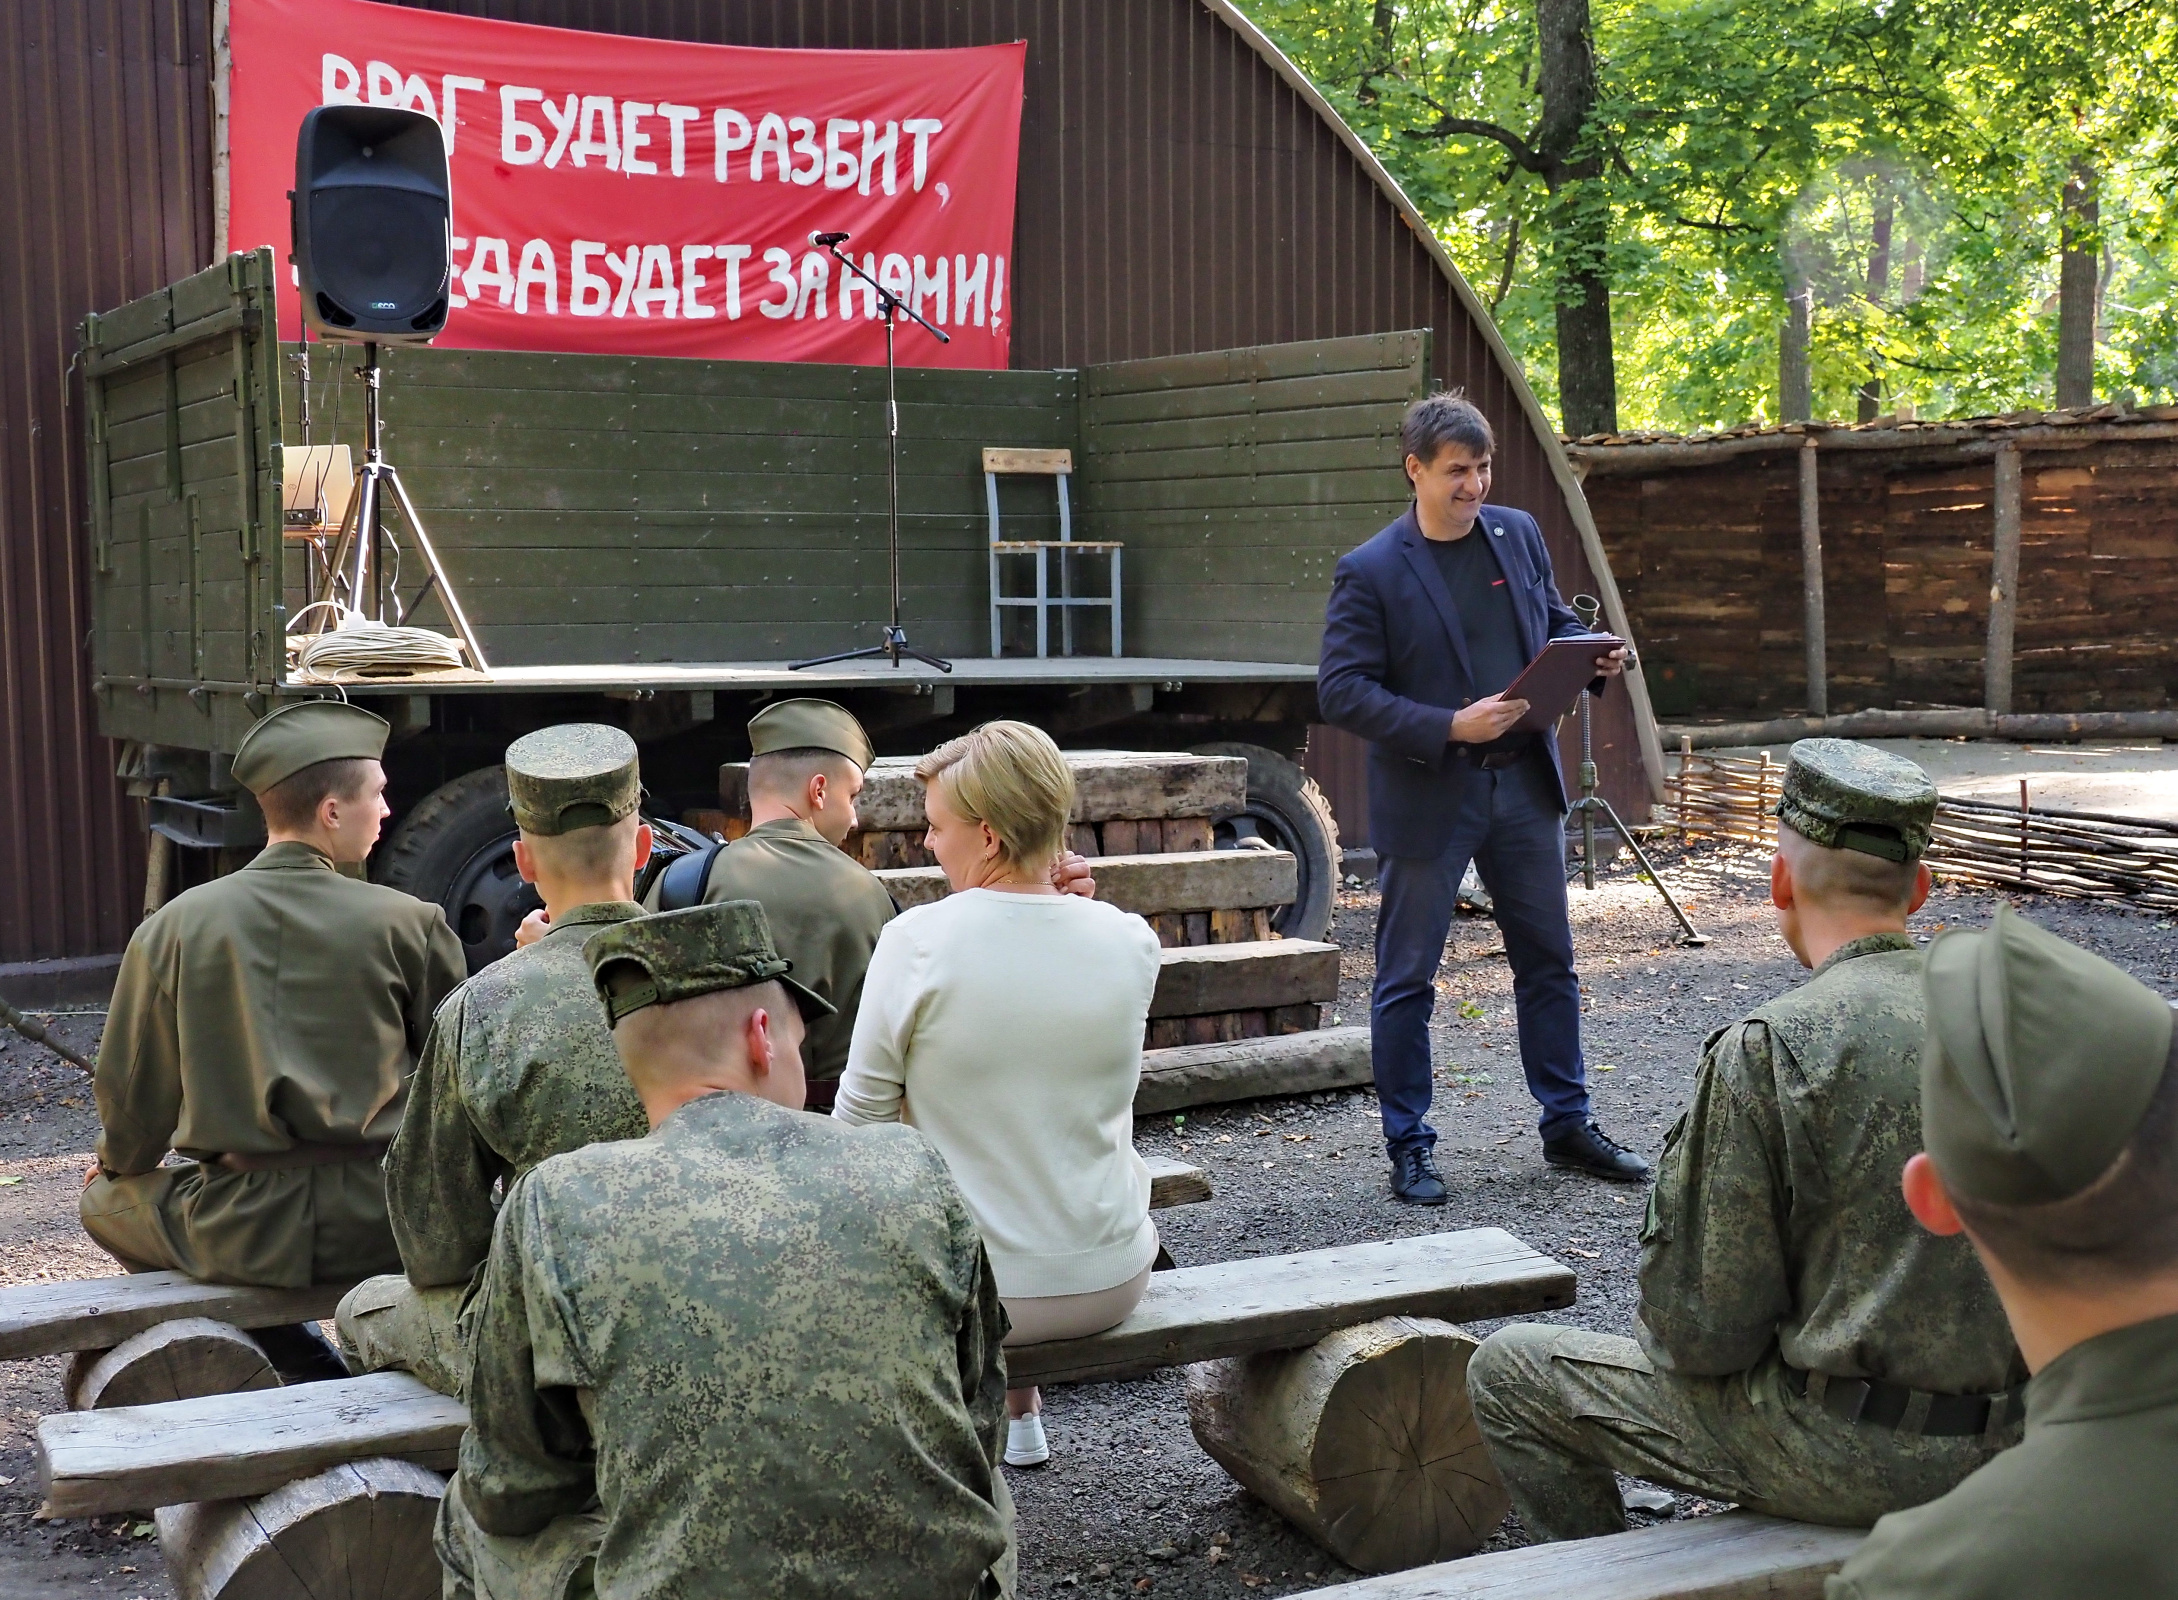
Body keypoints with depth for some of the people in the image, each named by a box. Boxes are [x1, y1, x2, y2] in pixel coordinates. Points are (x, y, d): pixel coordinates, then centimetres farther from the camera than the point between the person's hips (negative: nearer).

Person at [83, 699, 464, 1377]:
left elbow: (132, 1093, 6)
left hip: (240, 1235, 0)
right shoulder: (409, 924, -6)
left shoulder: (172, 927, -2)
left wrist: (117, 1168, 29)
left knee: (107, 1202, 29)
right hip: (382, 1227, 1)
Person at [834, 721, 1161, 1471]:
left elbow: (861, 1120, -10)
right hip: (1111, 1282, 3)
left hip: (971, 1293, -3)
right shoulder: (1130, 941, -9)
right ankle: (1020, 1412, 49)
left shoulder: (916, 940, -19)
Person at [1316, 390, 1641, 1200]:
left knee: (1549, 962, 14)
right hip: (1427, 797, -5)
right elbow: (1340, 689, -16)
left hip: (1524, 782, 5)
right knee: (1406, 981, 3)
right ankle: (1409, 1147, 16)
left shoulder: (1518, 534, 6)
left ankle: (1567, 1124, 28)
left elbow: (1556, 624, 18)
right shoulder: (1369, 572, -11)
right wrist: (1449, 728, -24)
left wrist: (1594, 659, -5)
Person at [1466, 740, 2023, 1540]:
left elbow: (1701, 1333, -17)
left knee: (1508, 1370, 9)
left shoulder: (1766, 1053, -19)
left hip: (1844, 1458, -7)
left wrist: (1670, 1333, 6)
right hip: (2004, 1444, 7)